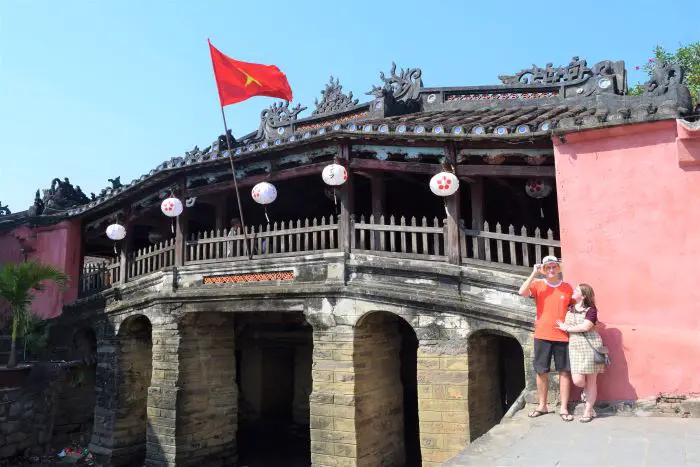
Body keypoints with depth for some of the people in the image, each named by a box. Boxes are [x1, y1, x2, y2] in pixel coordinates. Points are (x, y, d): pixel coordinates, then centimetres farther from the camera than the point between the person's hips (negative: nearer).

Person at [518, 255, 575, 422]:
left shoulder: (568, 288, 4)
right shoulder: (538, 285, -1)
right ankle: (542, 406, 21)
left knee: (564, 372, 4)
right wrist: (534, 273, -17)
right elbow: (522, 292, -20)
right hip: (542, 336, 0)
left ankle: (564, 408, 13)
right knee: (542, 371, 8)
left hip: (562, 336, 0)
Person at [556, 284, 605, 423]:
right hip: (575, 347, 4)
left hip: (590, 346, -4)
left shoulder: (591, 310, -7)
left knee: (591, 380, 4)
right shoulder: (569, 309, 9)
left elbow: (585, 327, -18)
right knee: (577, 380, -5)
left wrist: (566, 328, -11)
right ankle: (586, 389, 31)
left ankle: (588, 411, 16)